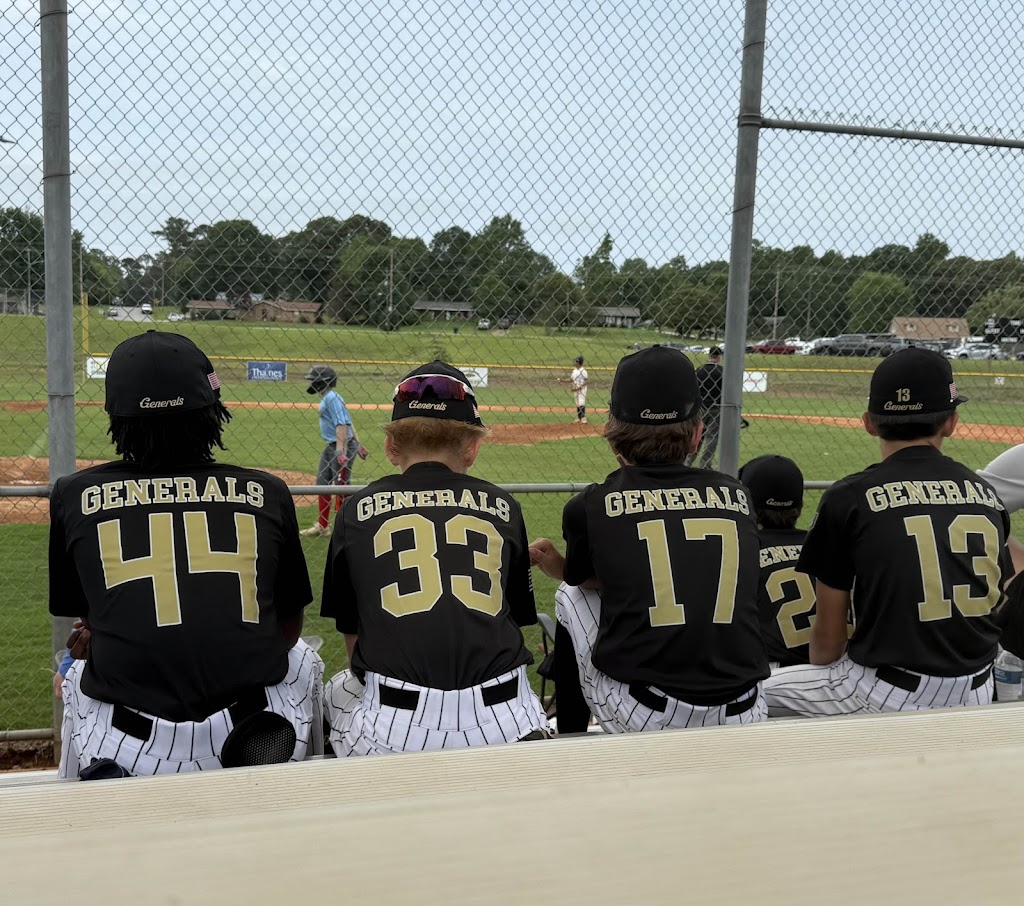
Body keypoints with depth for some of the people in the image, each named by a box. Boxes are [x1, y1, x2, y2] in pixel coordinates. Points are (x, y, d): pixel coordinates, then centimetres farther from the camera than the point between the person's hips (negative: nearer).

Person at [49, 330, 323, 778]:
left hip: (125, 752, 1)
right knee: (303, 661, 33)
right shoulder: (267, 492, 3)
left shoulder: (74, 495, 3)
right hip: (255, 741, 0)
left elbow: (86, 620, 15)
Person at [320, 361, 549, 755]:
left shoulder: (359, 508, 9)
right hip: (504, 728, 1)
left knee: (338, 691, 29)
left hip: (390, 736, -1)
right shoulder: (502, 506, 11)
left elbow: (352, 638, 14)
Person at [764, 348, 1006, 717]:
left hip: (888, 697, -5)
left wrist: (824, 682, 16)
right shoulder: (986, 493, 3)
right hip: (977, 699, 5)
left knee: (768, 691, 15)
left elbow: (827, 635, -4)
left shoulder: (849, 497, -9)